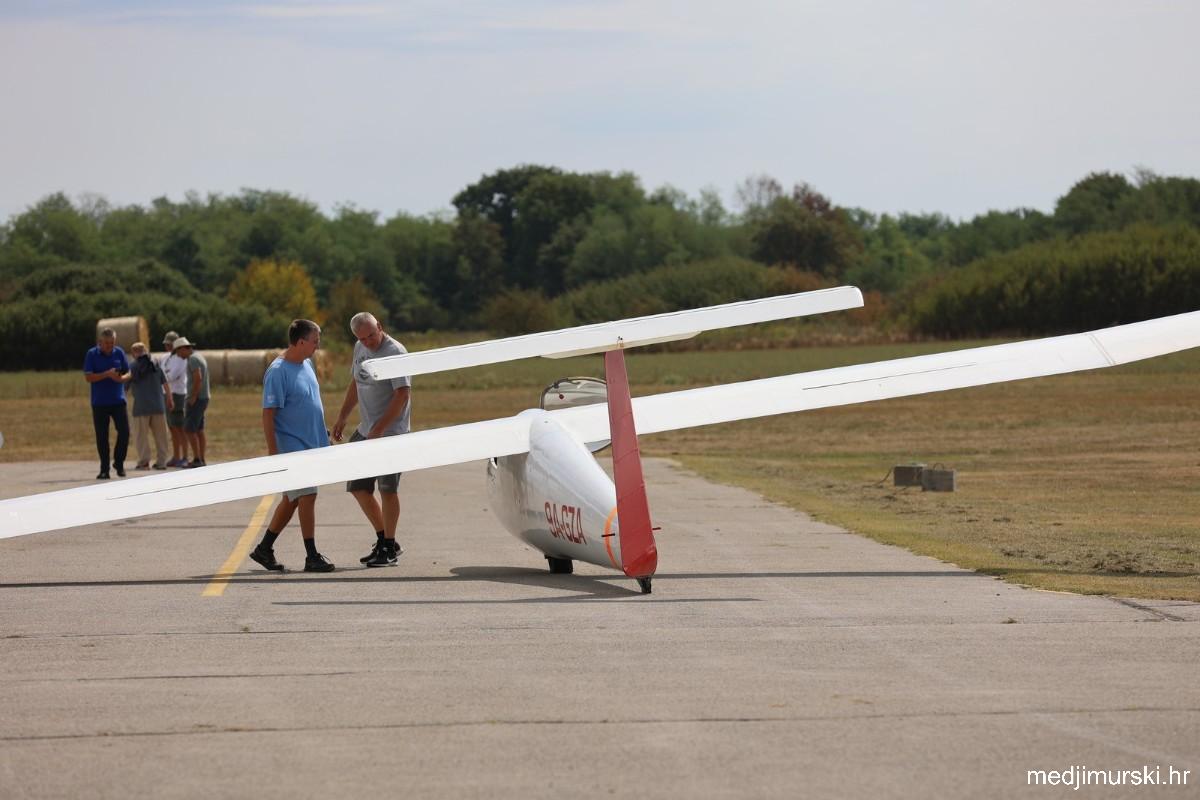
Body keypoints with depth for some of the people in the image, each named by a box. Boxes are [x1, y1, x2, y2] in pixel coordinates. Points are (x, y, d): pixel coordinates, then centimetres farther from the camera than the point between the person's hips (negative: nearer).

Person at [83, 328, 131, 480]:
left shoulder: (119, 353, 5)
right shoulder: (92, 354, -3)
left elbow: (128, 374, 8)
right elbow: (88, 377, -8)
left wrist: (122, 378, -15)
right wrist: (107, 374, -20)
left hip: (118, 400, 2)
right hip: (99, 402, -2)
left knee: (124, 431, -7)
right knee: (102, 436, 1)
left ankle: (119, 462, 13)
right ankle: (104, 469, 9)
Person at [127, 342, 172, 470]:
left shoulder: (132, 368, -2)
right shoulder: (156, 365, 7)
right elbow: (165, 384, 10)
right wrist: (169, 399, 22)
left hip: (141, 406, -3)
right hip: (158, 406, 3)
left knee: (141, 435, 3)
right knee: (160, 435, 9)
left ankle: (144, 461, -7)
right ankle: (161, 462, 9)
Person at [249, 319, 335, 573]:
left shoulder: (306, 365, 11)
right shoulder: (278, 372, -16)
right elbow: (268, 414, -17)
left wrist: (323, 439, 24)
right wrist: (273, 452, -20)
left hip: (311, 445, 9)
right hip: (291, 445, -9)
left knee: (292, 499, 13)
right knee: (307, 497, -9)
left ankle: (264, 549, 22)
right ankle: (312, 557, -3)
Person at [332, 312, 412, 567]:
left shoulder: (395, 352, -15)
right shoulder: (360, 348, 11)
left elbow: (402, 394, -20)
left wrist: (379, 428, -23)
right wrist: (342, 418, 20)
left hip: (390, 433, -9)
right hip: (365, 431, 9)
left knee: (387, 489, -5)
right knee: (358, 488, 9)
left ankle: (389, 548, 4)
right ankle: (384, 540, 21)